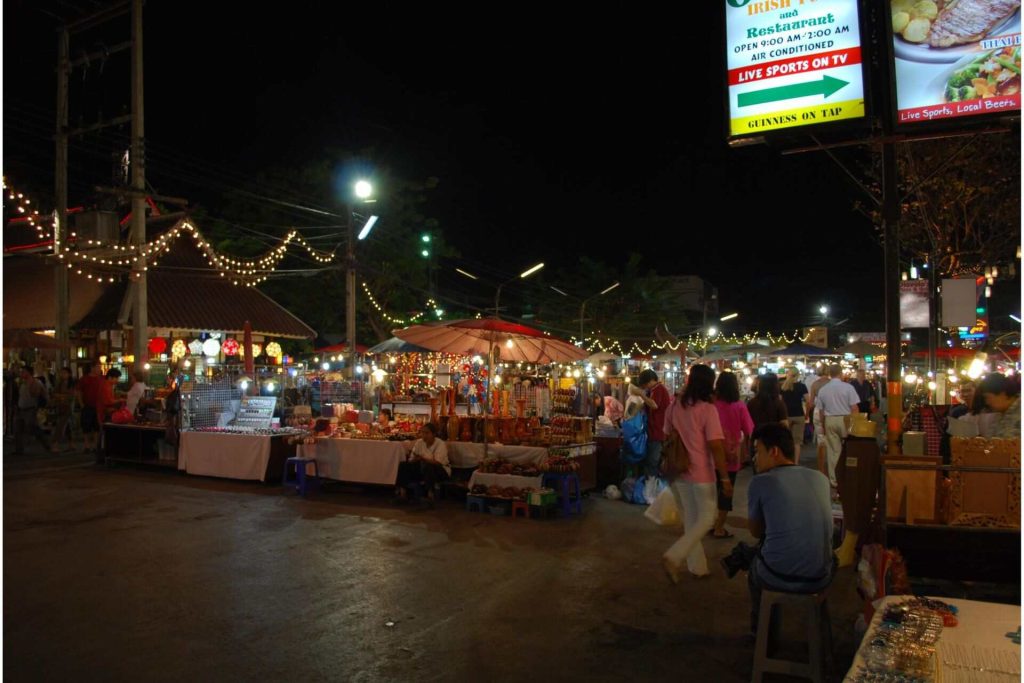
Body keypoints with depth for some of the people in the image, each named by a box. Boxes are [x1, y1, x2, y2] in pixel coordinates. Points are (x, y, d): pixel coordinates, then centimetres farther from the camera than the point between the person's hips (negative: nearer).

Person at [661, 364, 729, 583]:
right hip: (701, 473, -6)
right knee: (706, 519, 8)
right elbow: (716, 447, -18)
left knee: (690, 520, 16)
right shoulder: (708, 409, -15)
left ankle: (697, 567, 22)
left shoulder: (674, 407, 3)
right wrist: (725, 478, -12)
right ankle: (674, 557, -5)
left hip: (679, 471, 6)